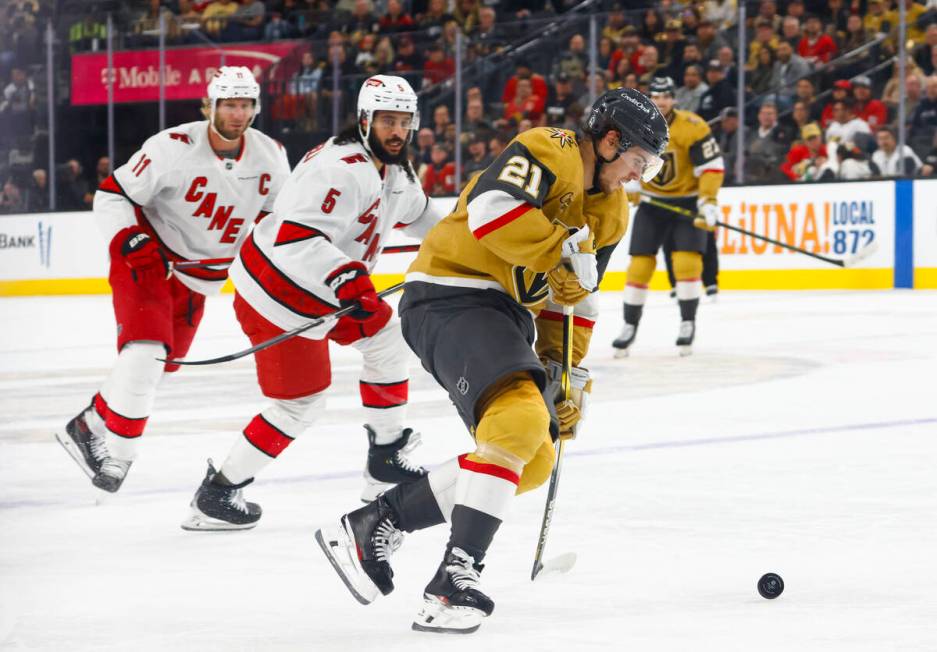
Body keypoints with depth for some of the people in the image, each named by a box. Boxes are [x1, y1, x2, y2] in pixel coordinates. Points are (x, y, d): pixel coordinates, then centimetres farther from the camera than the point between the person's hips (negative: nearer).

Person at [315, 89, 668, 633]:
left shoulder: (611, 212, 16)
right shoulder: (548, 151, -13)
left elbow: (573, 300, 21)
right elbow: (491, 210, -30)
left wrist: (570, 374, 15)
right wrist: (565, 252, -24)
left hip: (503, 312, 10)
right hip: (450, 297, -10)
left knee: (532, 461, 7)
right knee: (519, 417, -29)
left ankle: (373, 527, 11)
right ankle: (456, 577, -31)